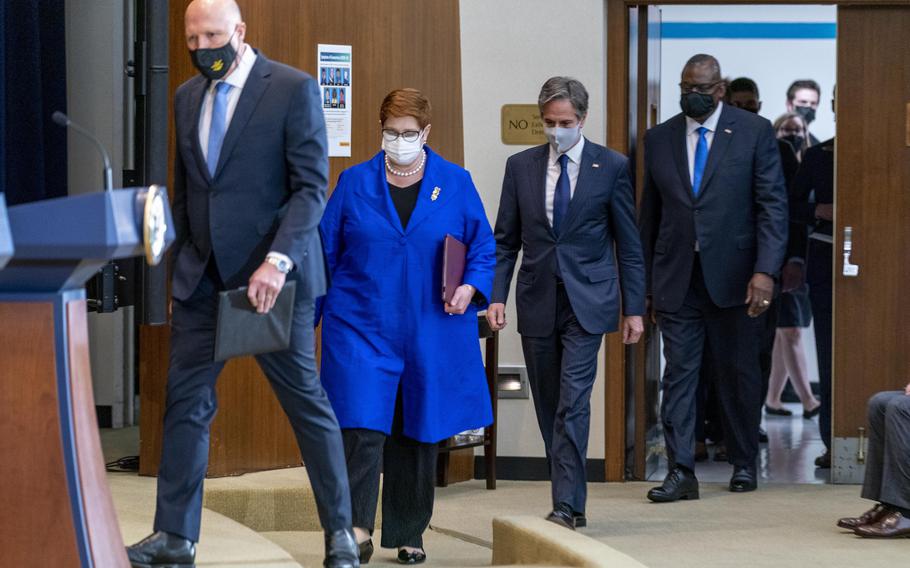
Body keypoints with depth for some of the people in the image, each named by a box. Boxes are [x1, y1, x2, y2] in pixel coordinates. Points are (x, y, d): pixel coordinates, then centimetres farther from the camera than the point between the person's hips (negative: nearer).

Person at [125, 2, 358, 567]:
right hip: (202, 277, 5)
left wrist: (277, 260, -23)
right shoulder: (188, 96, 11)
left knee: (307, 401, 3)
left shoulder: (293, 88, -8)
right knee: (186, 402, 3)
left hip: (270, 274, -5)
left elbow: (311, 186, -12)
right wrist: (183, 260, 13)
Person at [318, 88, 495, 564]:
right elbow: (326, 251, 8)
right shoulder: (355, 182, 4)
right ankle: (357, 529, -14)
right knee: (363, 427, -14)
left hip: (431, 333, 1)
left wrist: (471, 286, -10)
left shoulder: (456, 183, 4)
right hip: (361, 327, -1)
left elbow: (483, 245, 9)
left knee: (418, 433, 8)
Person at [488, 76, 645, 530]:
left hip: (586, 302, -3)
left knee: (572, 403, -14)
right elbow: (505, 240, 9)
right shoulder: (521, 166, 7)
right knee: (549, 407, 7)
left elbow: (628, 244, 2)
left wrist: (634, 309, -1)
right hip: (537, 302, 3)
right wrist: (496, 296, -2)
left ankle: (568, 504, -15)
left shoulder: (611, 167, 0)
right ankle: (569, 501, 17)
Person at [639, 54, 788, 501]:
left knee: (739, 375, 9)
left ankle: (744, 464, 23)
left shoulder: (754, 132, -1)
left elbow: (773, 206, -6)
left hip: (733, 277, -2)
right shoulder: (659, 139, 8)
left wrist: (765, 270, -17)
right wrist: (644, 280, 8)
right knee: (679, 373, -3)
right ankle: (681, 472, -4)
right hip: (677, 278, 2)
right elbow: (650, 214, 11)